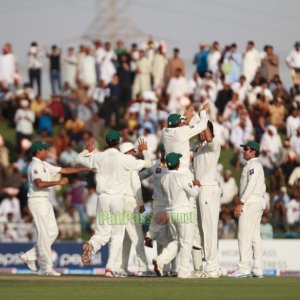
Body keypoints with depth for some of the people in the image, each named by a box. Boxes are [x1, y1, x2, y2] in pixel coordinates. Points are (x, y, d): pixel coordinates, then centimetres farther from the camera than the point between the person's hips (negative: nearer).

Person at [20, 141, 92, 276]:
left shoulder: (45, 165, 17)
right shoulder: (35, 165, -13)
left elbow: (64, 170, 18)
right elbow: (39, 184, -27)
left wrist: (85, 169, 12)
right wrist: (59, 182, -25)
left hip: (45, 201, 10)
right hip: (37, 201, -10)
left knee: (53, 232, 8)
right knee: (44, 234, -8)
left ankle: (30, 256, 14)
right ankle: (46, 267, -5)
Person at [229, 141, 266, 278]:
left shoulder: (253, 164, -9)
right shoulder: (258, 165, 22)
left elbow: (251, 185, -19)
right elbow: (263, 187, 24)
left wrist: (241, 203, -22)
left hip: (250, 202, -10)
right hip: (259, 202, 10)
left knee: (244, 235, -13)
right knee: (255, 236, 8)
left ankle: (244, 268, -18)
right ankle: (257, 269, 6)